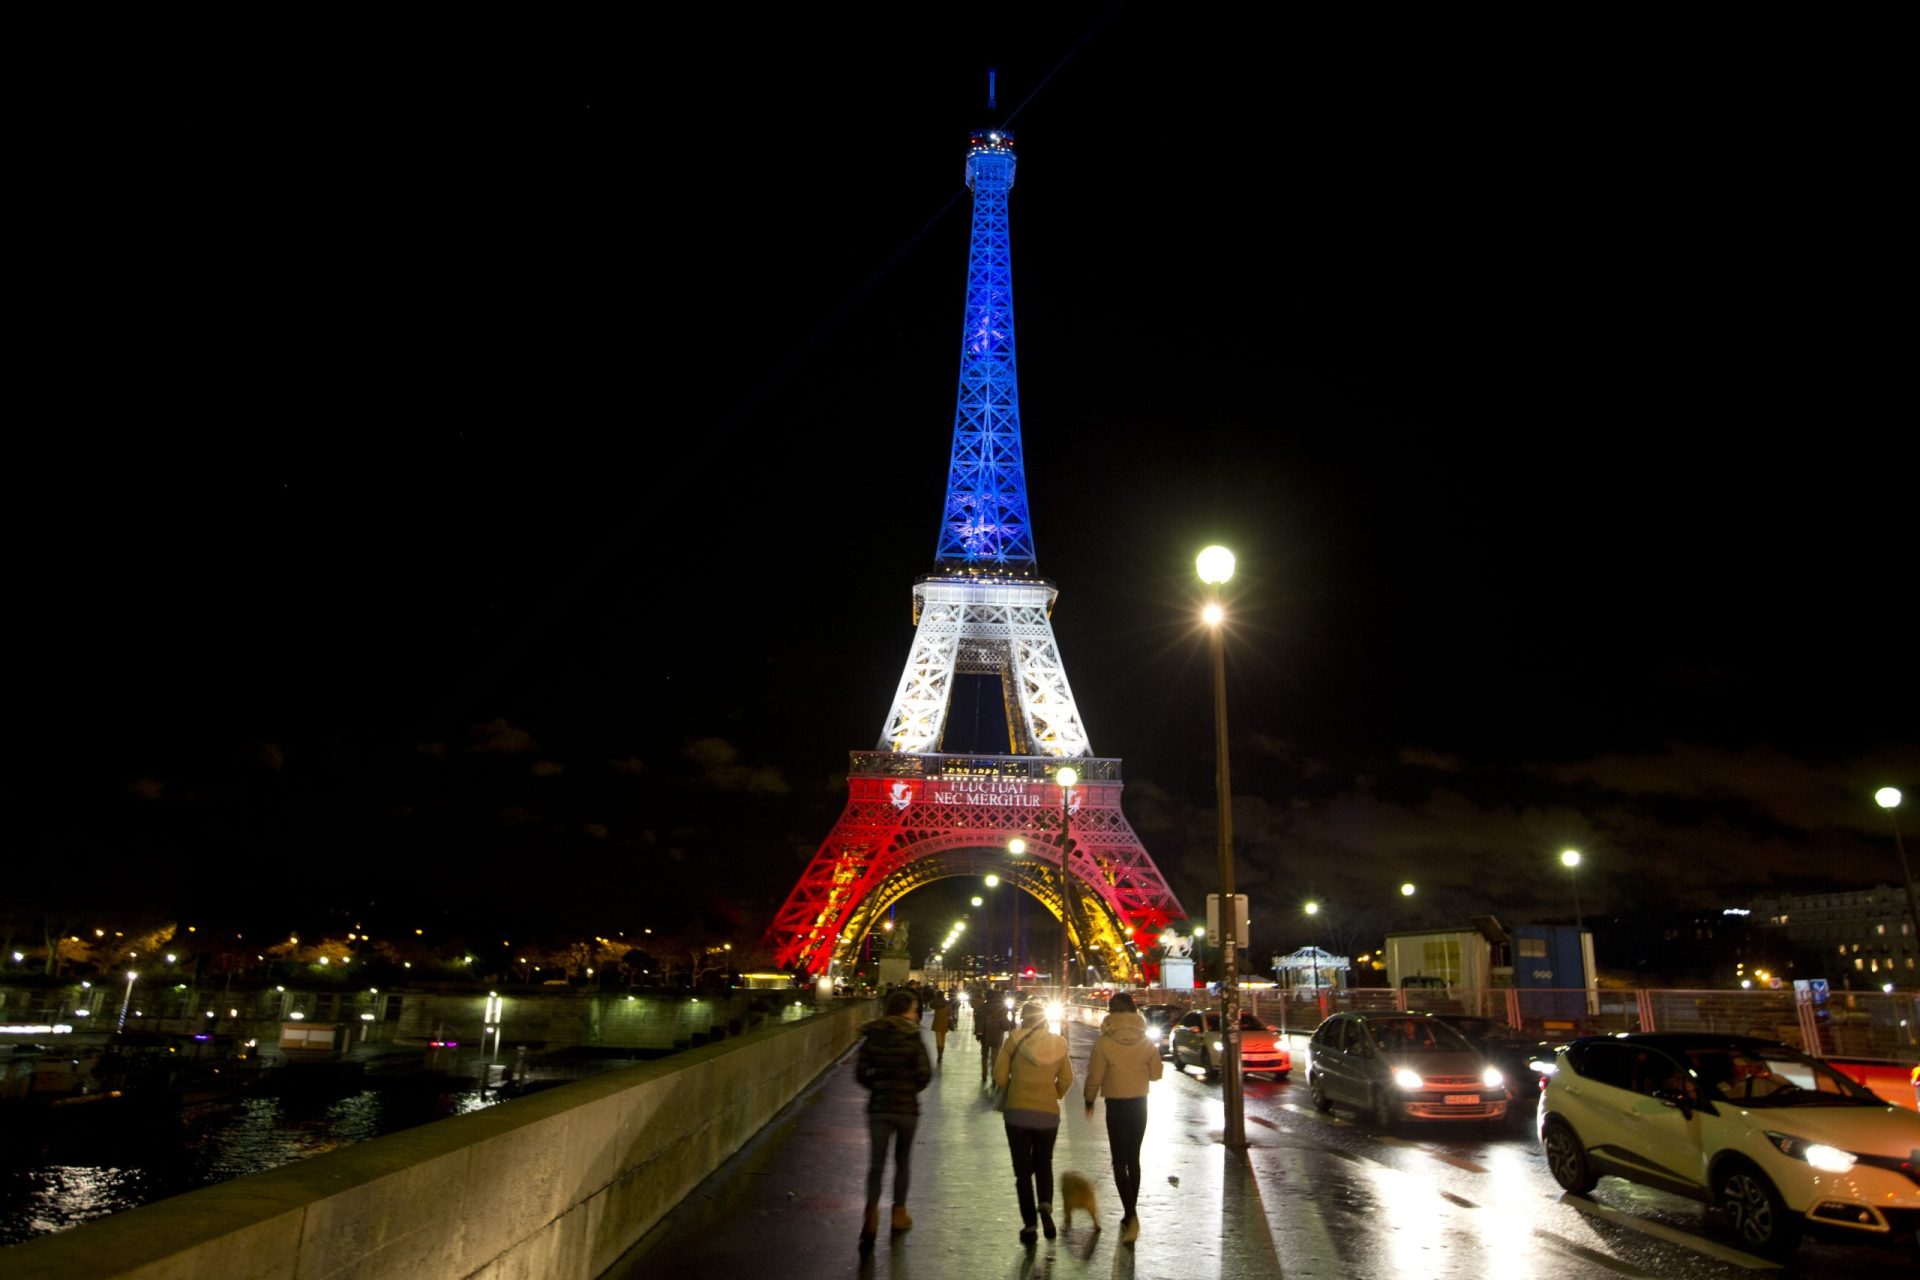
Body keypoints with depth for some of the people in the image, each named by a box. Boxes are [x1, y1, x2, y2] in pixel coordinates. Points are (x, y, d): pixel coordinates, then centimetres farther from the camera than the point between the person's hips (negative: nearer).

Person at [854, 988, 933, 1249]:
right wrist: (911, 1089, 6)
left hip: (878, 1107, 2)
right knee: (902, 1160, 16)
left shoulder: (872, 1037, 0)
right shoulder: (912, 1037, -9)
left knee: (876, 1161, 5)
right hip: (906, 1107, -2)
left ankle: (872, 1211, -14)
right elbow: (924, 1074, -13)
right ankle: (899, 1213, 25)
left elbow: (860, 1073, -1)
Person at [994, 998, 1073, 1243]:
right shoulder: (1058, 1044, 0)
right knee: (1044, 1164, 20)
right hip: (1048, 1114, 2)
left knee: (1023, 1169, 10)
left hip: (1017, 1112, -2)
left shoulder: (1014, 1041, -9)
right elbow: (1066, 1080, 5)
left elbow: (1000, 1077, -7)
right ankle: (1045, 1206, -4)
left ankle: (1029, 1224, 8)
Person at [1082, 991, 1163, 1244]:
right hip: (1139, 1103, 4)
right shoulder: (1147, 1042, -4)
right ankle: (1131, 1214, 23)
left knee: (1120, 1161, 1)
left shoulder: (1104, 1042, -13)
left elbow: (1094, 1077, -9)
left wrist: (1089, 1100, 8)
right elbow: (1155, 1073, 2)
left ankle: (1131, 1215, -15)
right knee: (1133, 1158, 16)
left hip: (1116, 1105, -4)